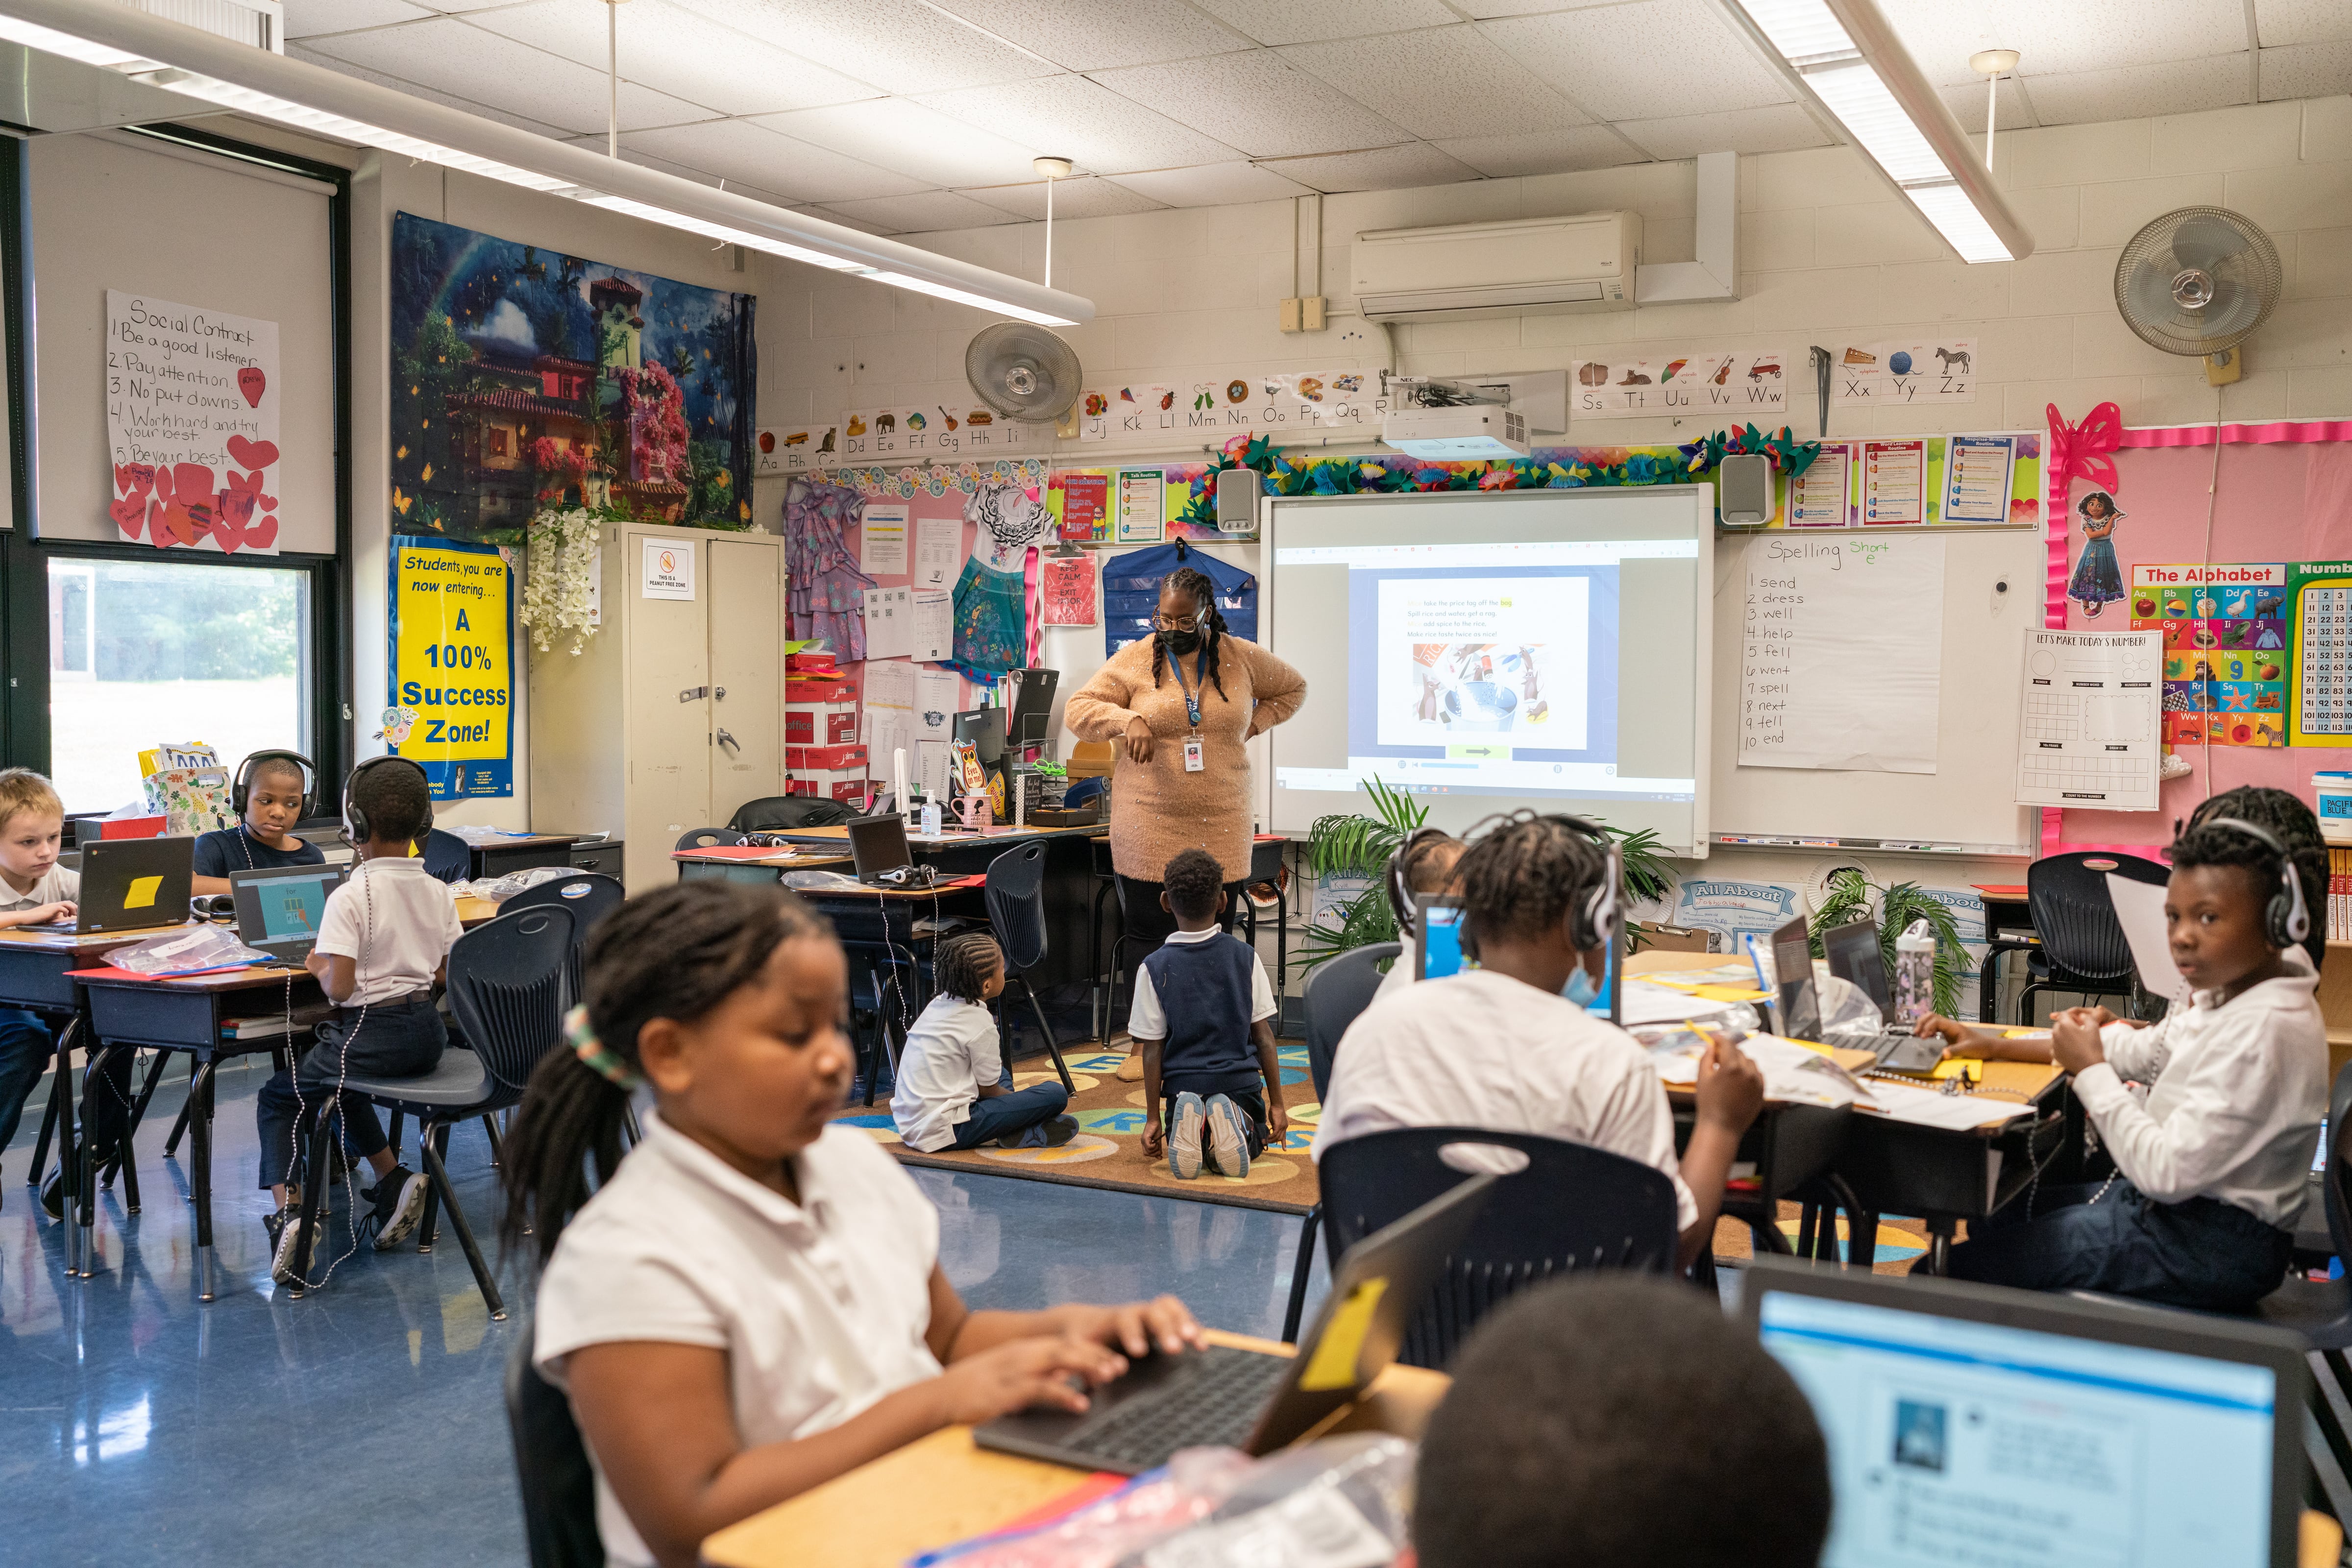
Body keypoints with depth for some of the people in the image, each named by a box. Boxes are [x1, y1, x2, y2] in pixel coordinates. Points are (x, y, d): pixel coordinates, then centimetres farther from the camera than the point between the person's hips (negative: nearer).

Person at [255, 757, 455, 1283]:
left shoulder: (349, 897, -17)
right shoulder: (437, 892, 2)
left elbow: (339, 987, -19)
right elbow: (449, 973, 9)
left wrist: (319, 968, 2)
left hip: (371, 1032, -7)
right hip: (429, 1032, 7)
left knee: (278, 1097, 12)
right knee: (340, 1083, 33)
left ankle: (287, 1210, -5)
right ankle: (393, 1180, 26)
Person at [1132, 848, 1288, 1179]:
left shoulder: (1154, 968, -7)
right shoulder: (1246, 957, -4)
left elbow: (1152, 1051, -4)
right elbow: (1264, 1036, -1)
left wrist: (1153, 1118, 5)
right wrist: (1276, 1103, 8)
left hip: (1182, 1085, 0)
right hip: (1240, 1082, 1)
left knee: (1181, 1155, 25)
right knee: (1249, 1147, 26)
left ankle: (1187, 1124, -13)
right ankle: (1234, 1121, -11)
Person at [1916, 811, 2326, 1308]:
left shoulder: (2267, 1030, -27)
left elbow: (2167, 1172, -28)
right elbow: (2144, 1053, 20)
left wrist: (2091, 1068, -15)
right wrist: (1994, 1046, 14)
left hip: (2215, 1248, -10)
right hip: (2169, 1201, 10)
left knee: (1963, 1268, -11)